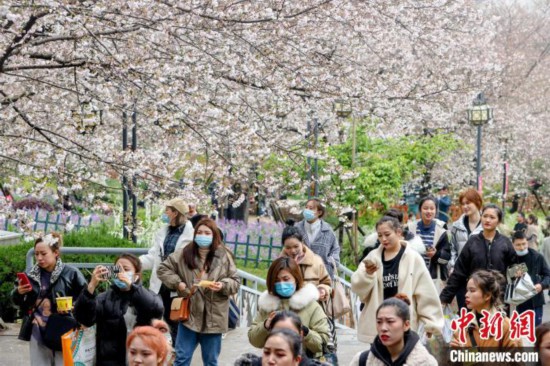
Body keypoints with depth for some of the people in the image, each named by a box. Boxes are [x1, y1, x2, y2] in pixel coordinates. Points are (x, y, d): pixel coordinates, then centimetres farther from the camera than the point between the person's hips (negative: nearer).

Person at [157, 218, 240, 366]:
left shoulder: (224, 256, -1)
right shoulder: (184, 254, 1)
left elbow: (235, 282, 2)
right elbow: (163, 269, 8)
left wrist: (223, 285, -19)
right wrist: (177, 283, -5)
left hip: (213, 317, 0)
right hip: (189, 315, 0)